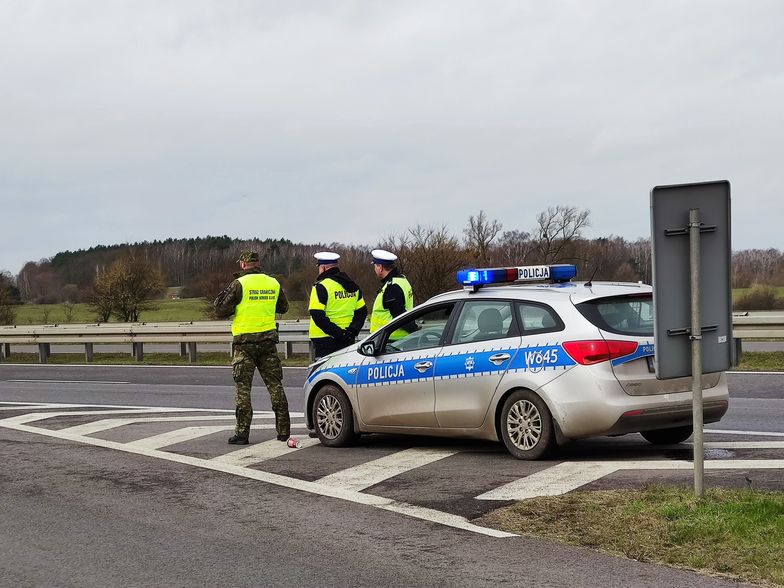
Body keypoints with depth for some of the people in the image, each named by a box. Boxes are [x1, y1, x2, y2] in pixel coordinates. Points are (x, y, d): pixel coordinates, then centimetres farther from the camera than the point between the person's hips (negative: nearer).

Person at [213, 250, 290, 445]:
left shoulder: (239, 284, -10)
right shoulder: (273, 283, 5)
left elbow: (220, 311, -7)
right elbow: (283, 307, 21)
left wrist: (227, 292, 7)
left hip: (245, 342, -4)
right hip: (268, 340, 4)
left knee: (243, 388, 1)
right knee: (275, 385, 9)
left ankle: (242, 432, -1)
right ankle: (284, 431, 10)